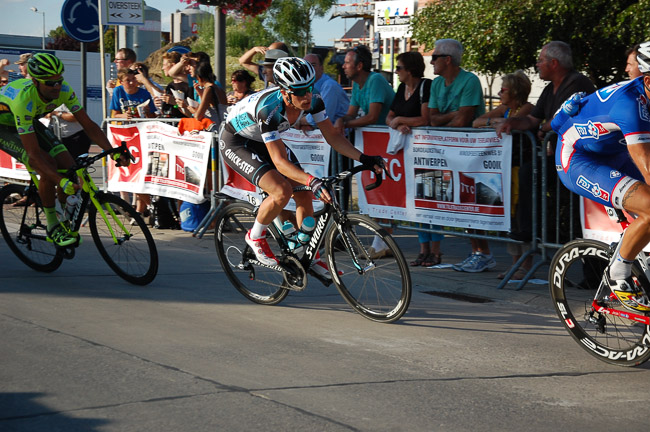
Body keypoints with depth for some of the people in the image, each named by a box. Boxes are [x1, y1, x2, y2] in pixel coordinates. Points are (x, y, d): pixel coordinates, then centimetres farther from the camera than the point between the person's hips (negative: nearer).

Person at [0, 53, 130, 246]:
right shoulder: (24, 100, -41)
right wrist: (61, 182, -49)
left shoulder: (63, 90, -24)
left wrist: (114, 152, -30)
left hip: (30, 122, 6)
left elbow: (88, 125, -17)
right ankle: (53, 228, -13)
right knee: (48, 165, -27)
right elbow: (34, 153, -41)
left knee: (68, 166, -12)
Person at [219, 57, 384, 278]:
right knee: (282, 191, -26)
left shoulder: (312, 100, -21)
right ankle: (255, 237, 1)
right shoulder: (269, 108, -40)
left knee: (304, 193, -3)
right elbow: (279, 161, -41)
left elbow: (332, 136, -11)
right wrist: (313, 181, -53)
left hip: (262, 141, 7)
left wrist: (363, 158, -25)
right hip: (235, 141, -7)